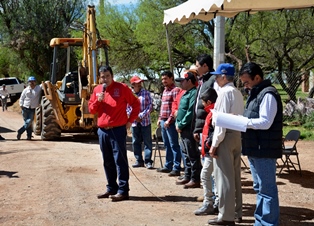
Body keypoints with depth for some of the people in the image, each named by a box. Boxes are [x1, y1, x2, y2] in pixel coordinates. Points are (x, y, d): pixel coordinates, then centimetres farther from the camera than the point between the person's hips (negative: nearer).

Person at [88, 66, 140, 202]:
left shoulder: (122, 88, -4)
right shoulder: (97, 90, 10)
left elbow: (136, 104, 3)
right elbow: (91, 110, 12)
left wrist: (130, 120, -2)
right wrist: (98, 100, -6)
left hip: (118, 130, -5)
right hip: (102, 130, 6)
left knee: (120, 160, -5)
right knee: (107, 162, 12)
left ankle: (123, 191, -2)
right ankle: (111, 189, 22)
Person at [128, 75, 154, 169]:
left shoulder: (146, 93, 0)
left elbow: (150, 106, -4)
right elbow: (127, 108, 7)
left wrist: (141, 116, -12)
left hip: (145, 121, -2)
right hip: (134, 122, 2)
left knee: (147, 142, -1)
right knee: (136, 142, 8)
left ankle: (148, 161, 3)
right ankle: (139, 161, 18)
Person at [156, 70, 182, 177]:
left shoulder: (175, 90, -10)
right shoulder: (165, 91, 18)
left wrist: (169, 120, -18)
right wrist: (160, 118, 17)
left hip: (170, 122, -9)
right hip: (163, 121, 9)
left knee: (174, 145, -5)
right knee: (167, 145, 13)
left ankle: (176, 168, -3)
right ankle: (168, 166, 21)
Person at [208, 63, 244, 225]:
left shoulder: (225, 92, -12)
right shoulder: (237, 93, 14)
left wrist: (215, 143, -15)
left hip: (226, 136, -9)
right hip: (237, 135, 9)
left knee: (224, 176, -3)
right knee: (235, 176, 14)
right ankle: (237, 213, 22)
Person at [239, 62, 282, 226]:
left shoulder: (268, 94, -14)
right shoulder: (255, 93, 18)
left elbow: (265, 122, -22)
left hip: (264, 151, -10)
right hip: (255, 149, 10)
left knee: (267, 189, -3)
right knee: (259, 188, 18)